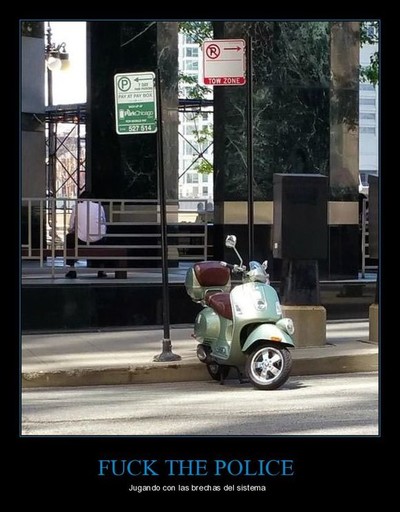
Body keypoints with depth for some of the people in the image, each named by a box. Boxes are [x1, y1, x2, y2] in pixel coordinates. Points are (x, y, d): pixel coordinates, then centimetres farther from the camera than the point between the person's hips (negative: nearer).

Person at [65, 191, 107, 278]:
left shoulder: (76, 207, 10)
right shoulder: (99, 207, 13)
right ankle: (101, 271, 36)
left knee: (69, 238, 31)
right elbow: (104, 226, 18)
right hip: (98, 240, 2)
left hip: (82, 240, -2)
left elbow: (71, 228, 10)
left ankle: (72, 270, 26)